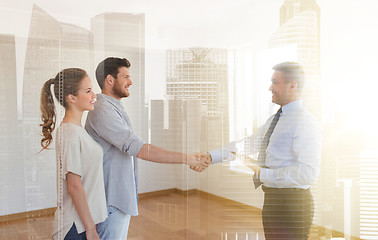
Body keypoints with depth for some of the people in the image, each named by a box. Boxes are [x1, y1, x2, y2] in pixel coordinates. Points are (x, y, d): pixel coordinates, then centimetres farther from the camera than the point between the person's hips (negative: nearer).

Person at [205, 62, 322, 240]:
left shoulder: (305, 123, -16)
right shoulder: (273, 120, 14)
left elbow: (308, 173, -24)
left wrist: (263, 174, -21)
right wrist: (211, 156, 5)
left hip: (291, 204, -8)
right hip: (271, 199, 9)